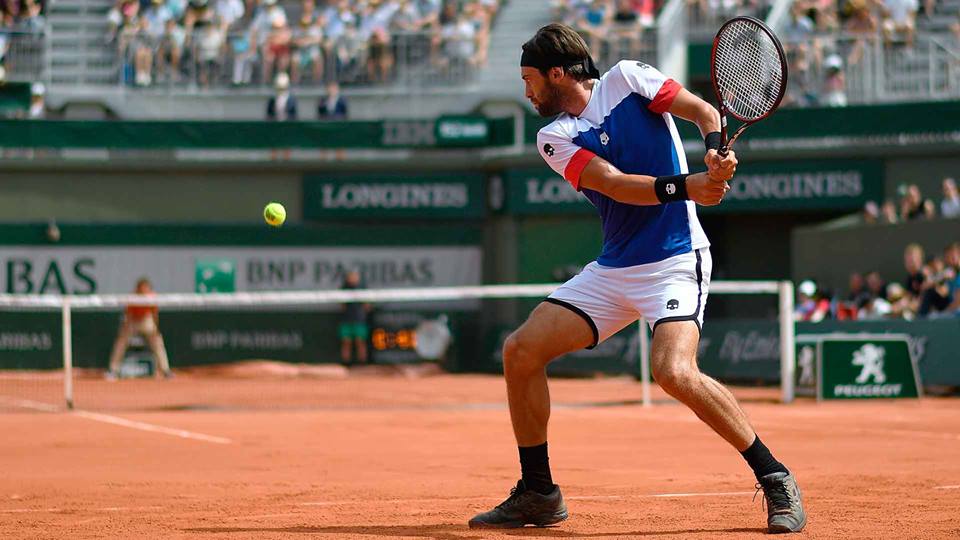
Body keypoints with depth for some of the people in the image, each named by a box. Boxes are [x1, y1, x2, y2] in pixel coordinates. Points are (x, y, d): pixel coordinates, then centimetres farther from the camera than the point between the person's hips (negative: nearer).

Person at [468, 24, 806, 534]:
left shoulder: (628, 78, -3)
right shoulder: (554, 138, 3)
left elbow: (705, 112, -3)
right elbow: (615, 184, -13)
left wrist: (716, 151, -26)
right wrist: (684, 186, -28)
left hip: (674, 262, -6)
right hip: (612, 270, 6)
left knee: (674, 372, -28)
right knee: (520, 351, 0)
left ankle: (776, 480, -14)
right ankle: (537, 495, 13)